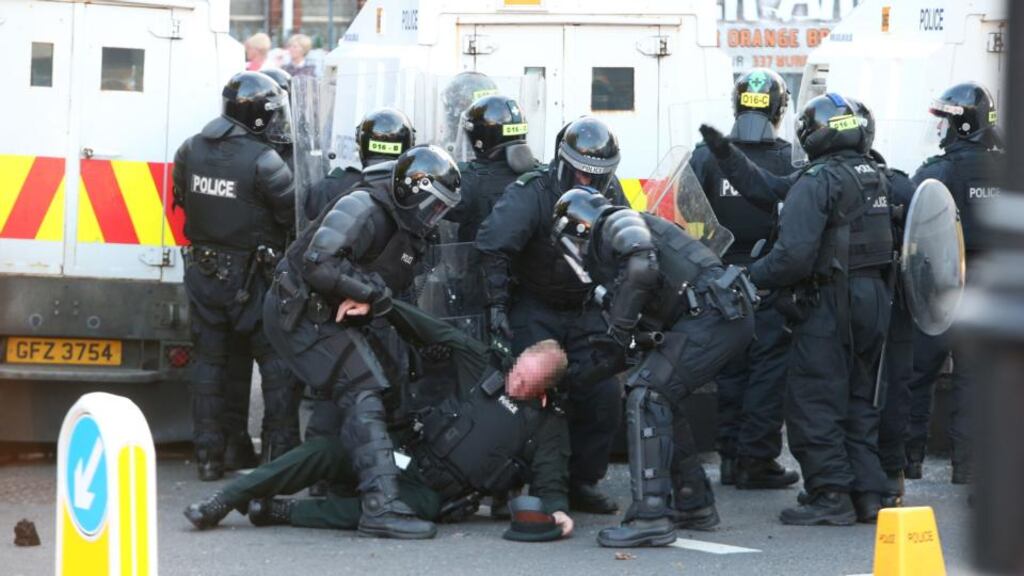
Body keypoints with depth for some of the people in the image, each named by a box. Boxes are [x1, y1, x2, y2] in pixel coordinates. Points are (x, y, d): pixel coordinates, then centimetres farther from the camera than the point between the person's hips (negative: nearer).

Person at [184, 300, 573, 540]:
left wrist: (556, 509, -28)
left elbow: (549, 479, -3)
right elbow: (434, 333, 7)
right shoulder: (483, 369, 11)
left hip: (433, 494, -3)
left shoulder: (548, 426, 5)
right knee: (326, 451, -23)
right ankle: (224, 501, -24)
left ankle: (275, 511, -29)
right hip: (406, 456, 4)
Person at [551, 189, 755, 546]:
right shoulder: (608, 255, 30)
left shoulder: (617, 223, 2)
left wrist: (618, 332, -12)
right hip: (728, 316, 10)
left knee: (646, 396, -13)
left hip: (713, 313, -10)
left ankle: (651, 517, -19)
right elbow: (650, 330, 30)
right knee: (661, 399, 20)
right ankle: (694, 505, 27)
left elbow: (643, 268, -20)